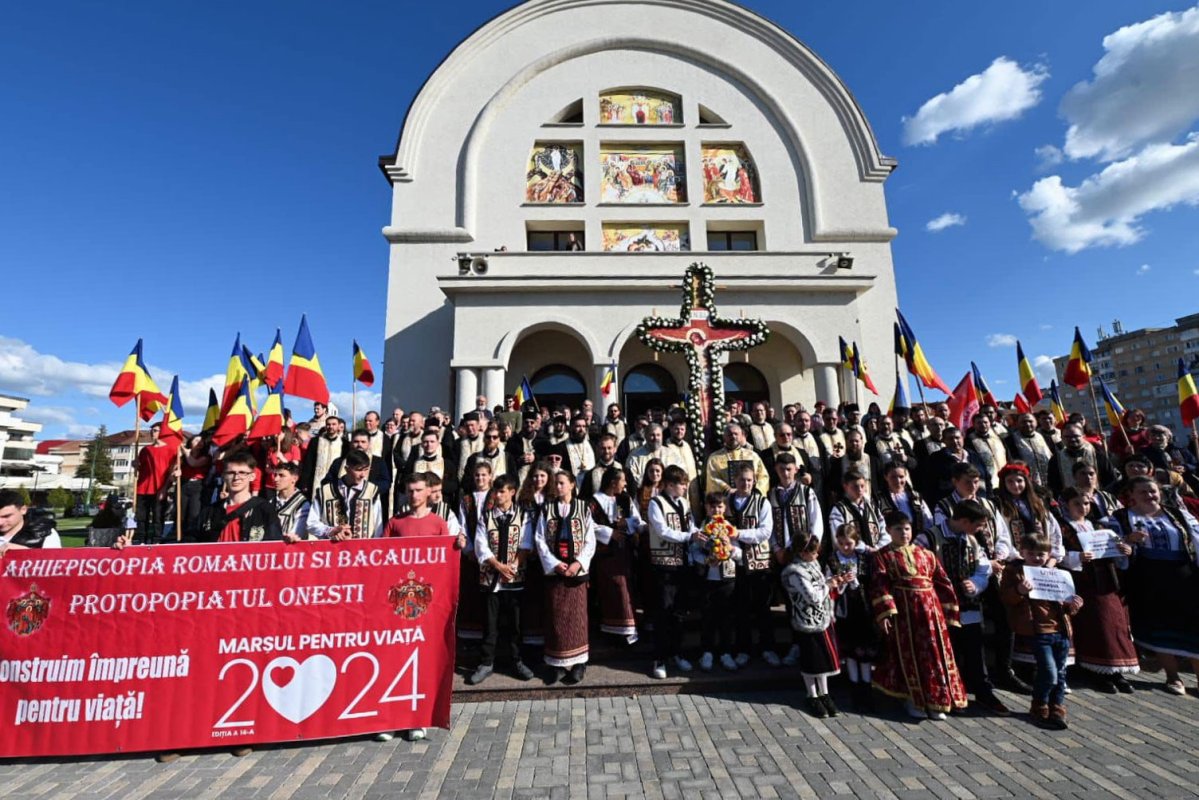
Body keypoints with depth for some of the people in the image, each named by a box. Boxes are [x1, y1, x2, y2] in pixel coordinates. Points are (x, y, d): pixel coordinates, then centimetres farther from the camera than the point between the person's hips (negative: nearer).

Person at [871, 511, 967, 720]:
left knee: (935, 653, 8)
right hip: (902, 611, -3)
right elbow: (879, 586, -8)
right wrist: (884, 613, -17)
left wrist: (949, 612, 7)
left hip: (930, 609, 4)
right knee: (909, 655, 5)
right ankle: (913, 701, 21)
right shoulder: (883, 556, 0)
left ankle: (936, 702, 23)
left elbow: (943, 583, 11)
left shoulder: (926, 554, 11)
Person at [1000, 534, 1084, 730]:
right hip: (1036, 630, -6)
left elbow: (1063, 600, 19)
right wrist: (1019, 591, -29)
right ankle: (1040, 709, 14)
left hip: (1061, 629, 6)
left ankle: (1057, 710, 28)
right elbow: (1005, 598, -10)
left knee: (1060, 673, 12)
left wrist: (1072, 606, -3)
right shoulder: (1014, 571, -4)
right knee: (1049, 673, -6)